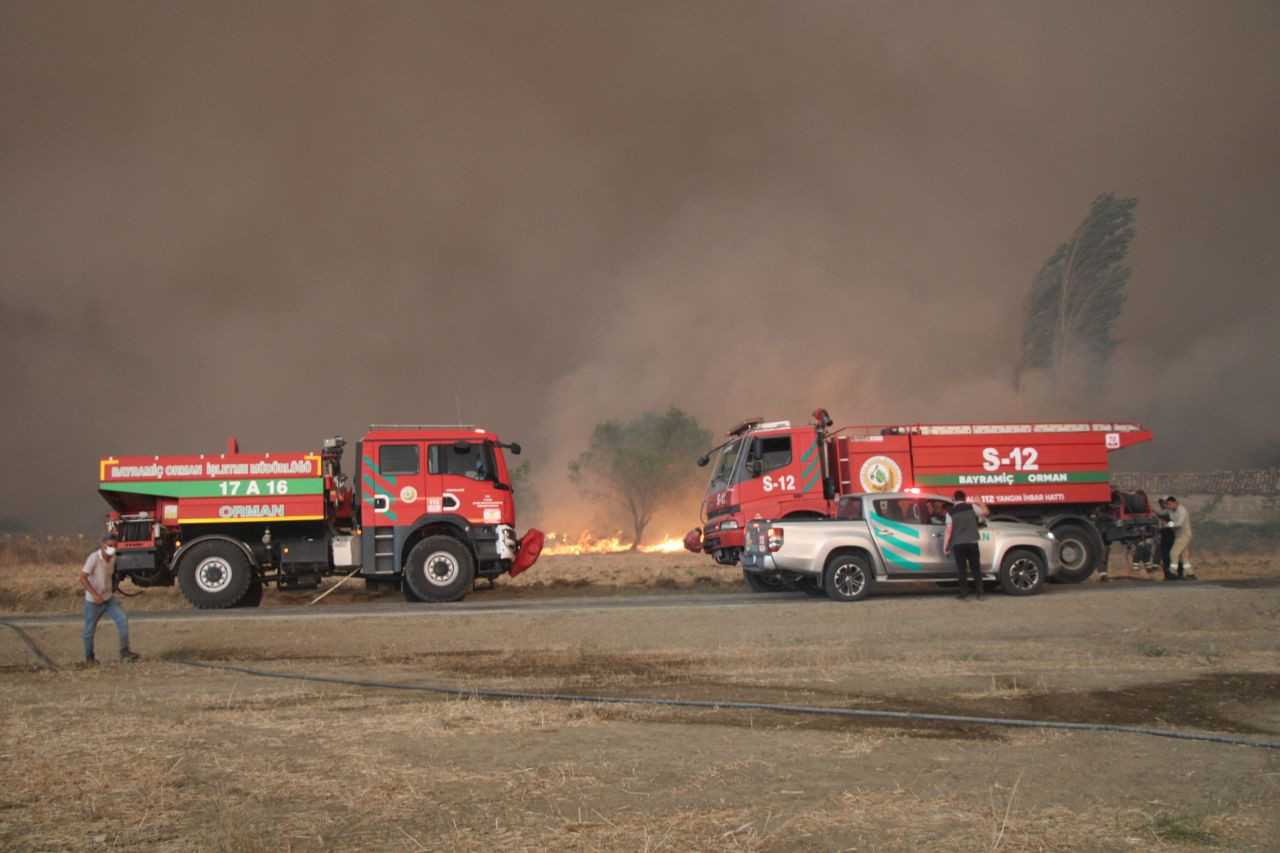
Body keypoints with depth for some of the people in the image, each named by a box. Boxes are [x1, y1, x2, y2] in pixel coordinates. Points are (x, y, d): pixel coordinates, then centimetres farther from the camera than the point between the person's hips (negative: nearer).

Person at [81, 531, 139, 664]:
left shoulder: (113, 558, -1)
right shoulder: (94, 558, -21)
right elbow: (83, 578, -21)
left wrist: (112, 590, 12)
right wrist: (95, 594, -27)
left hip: (109, 598, 5)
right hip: (93, 601, -5)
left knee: (123, 620, -10)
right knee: (90, 630, 8)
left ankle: (124, 652, -6)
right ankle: (89, 657, 28)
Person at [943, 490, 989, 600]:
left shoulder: (950, 512, -1)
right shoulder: (972, 507, 2)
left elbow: (949, 530, -6)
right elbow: (985, 512, 17)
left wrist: (945, 546, -2)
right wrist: (980, 502, 34)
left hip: (958, 544, -1)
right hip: (972, 542, 1)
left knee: (961, 568, 3)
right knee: (975, 567, 9)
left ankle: (964, 593, 0)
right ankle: (979, 593, 8)